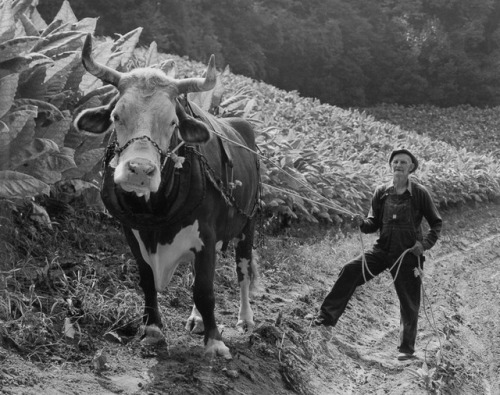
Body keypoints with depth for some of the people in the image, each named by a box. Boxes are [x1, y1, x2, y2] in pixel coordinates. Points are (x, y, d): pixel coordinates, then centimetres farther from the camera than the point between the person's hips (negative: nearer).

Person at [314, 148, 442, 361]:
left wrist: (425, 243, -13)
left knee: (409, 303, 5)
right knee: (351, 271, -17)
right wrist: (362, 223, -12)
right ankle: (327, 316, -12)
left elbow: (436, 223, 1)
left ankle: (407, 348, 22)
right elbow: (374, 223, 9)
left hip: (408, 254, -3)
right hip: (382, 249, 3)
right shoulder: (381, 192, 2)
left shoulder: (419, 193, -7)